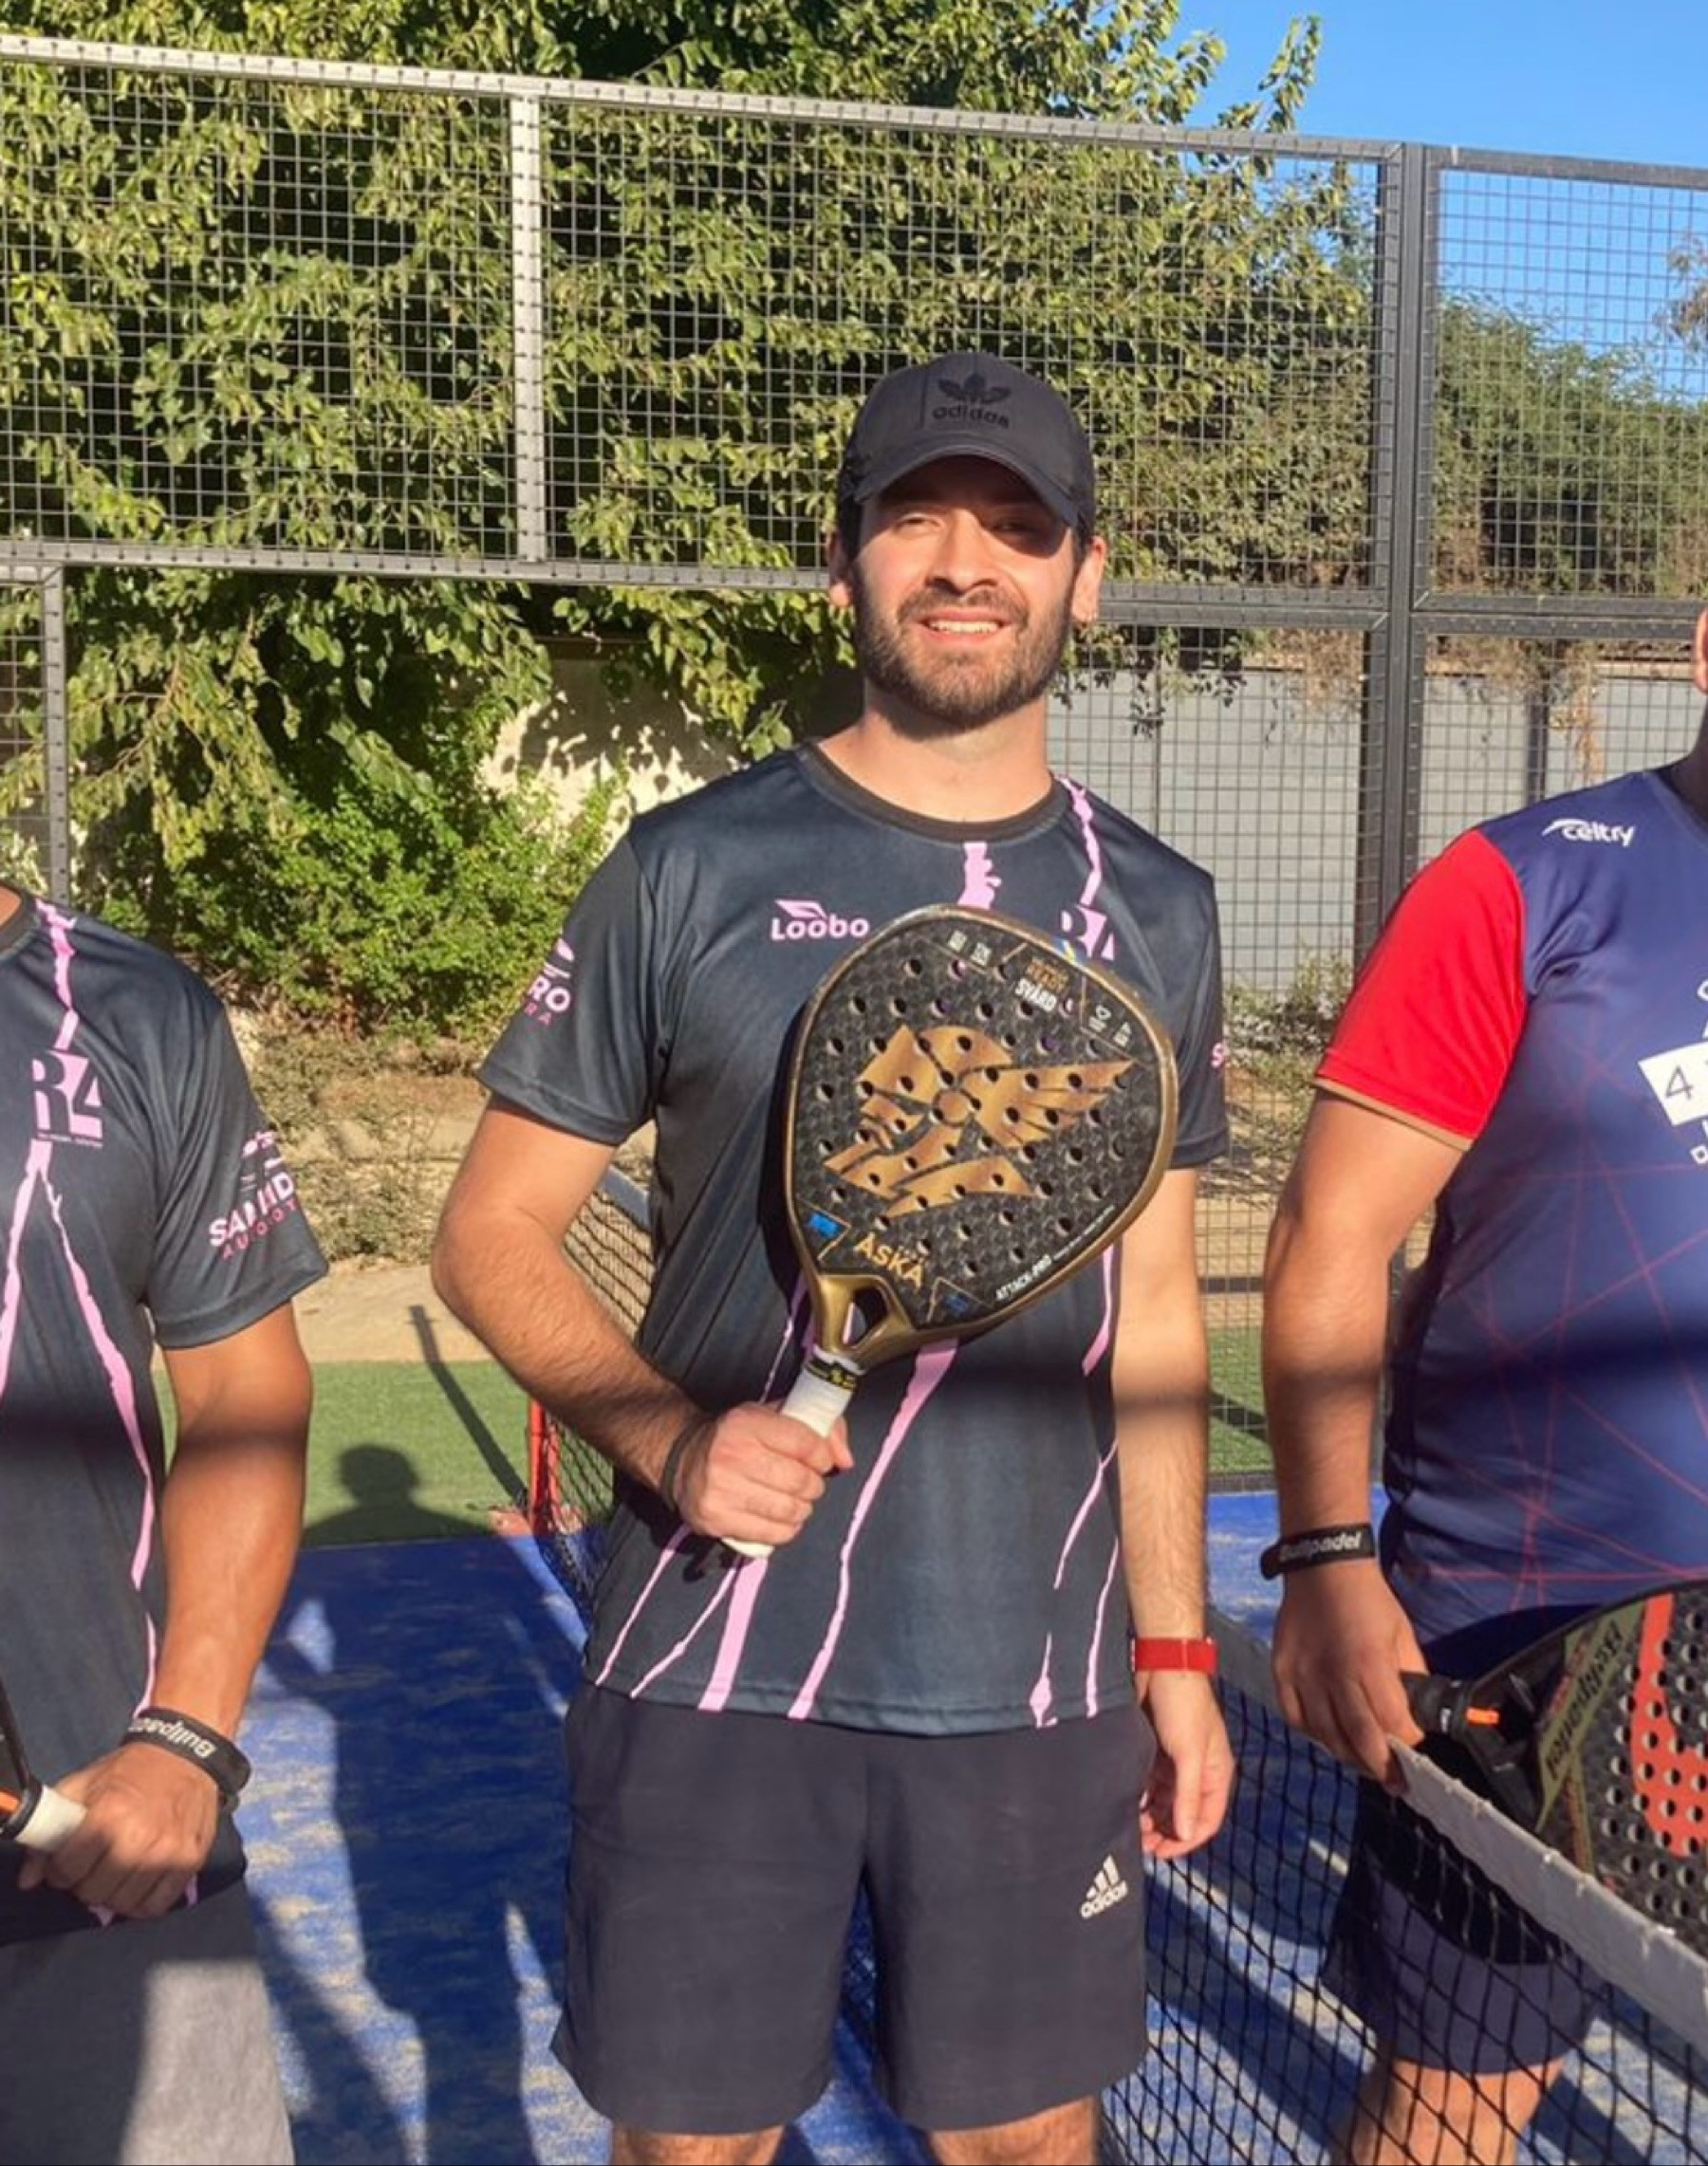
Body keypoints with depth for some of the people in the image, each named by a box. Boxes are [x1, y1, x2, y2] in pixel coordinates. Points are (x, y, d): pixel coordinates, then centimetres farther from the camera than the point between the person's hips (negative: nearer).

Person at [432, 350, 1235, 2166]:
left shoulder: (1152, 913, 7)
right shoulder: (689, 872, -3)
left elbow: (1152, 1314, 11)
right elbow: (491, 1231, -1)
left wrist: (1175, 1650, 9)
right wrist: (669, 1434, -18)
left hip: (1034, 1689, 3)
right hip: (709, 1672, -2)